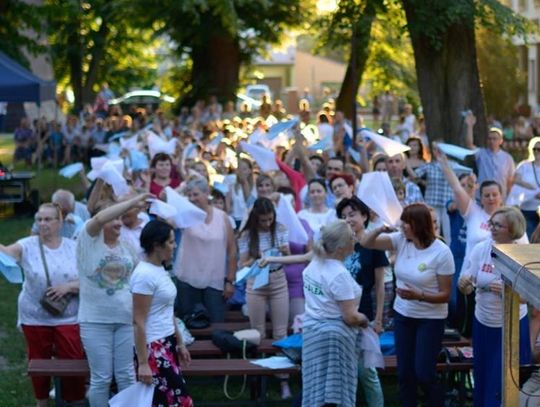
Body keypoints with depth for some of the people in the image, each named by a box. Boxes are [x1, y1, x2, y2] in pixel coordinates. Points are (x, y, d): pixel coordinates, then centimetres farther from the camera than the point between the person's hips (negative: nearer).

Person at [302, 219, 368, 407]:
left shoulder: (313, 265, 4)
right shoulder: (340, 275, -22)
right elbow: (350, 317, -21)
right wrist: (364, 319, 0)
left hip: (312, 330, 8)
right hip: (334, 335, -8)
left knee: (317, 388, 13)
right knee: (334, 391, 1)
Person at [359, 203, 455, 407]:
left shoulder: (441, 253, -19)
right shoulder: (400, 240, -6)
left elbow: (445, 295, -14)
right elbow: (365, 242, -5)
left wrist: (418, 295, -28)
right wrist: (381, 228, -24)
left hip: (430, 319, -5)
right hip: (403, 315, 5)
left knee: (424, 373, -6)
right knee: (404, 372, 9)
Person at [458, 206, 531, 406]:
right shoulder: (481, 249, -6)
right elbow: (467, 288, -2)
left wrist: (506, 291, -31)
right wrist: (463, 284, -25)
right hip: (483, 324, 3)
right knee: (482, 374, 15)